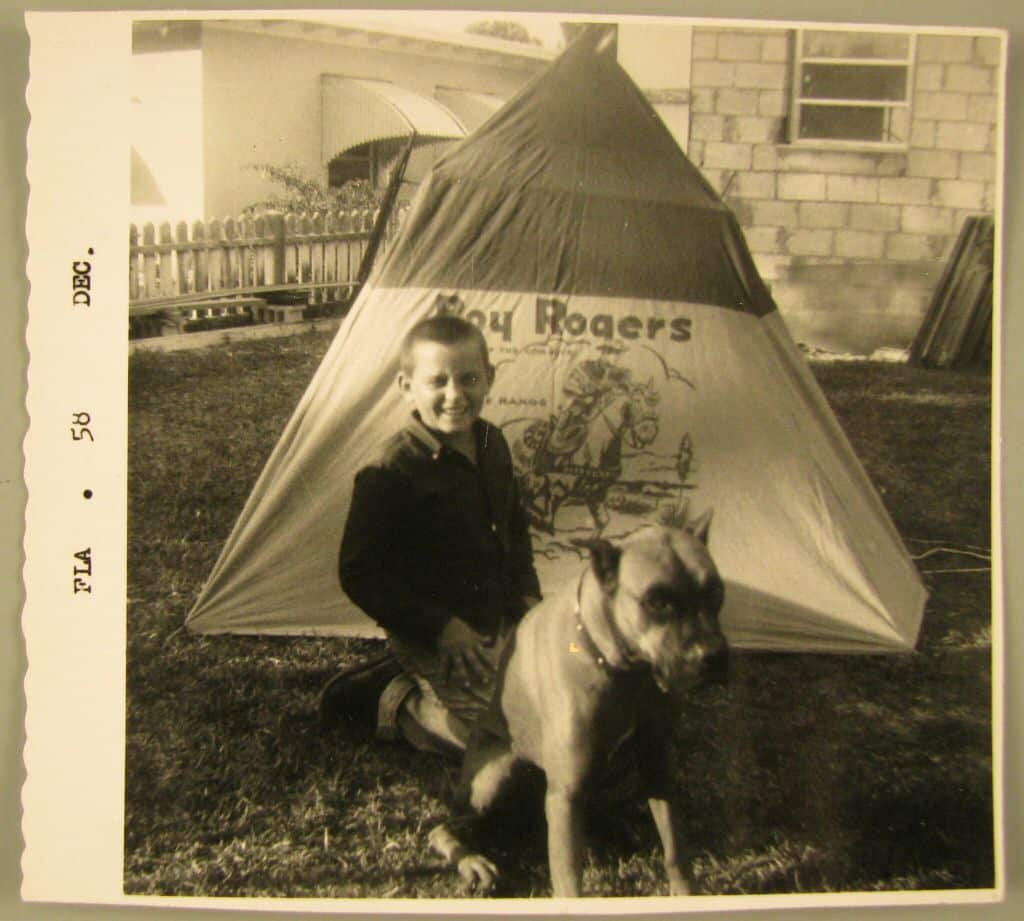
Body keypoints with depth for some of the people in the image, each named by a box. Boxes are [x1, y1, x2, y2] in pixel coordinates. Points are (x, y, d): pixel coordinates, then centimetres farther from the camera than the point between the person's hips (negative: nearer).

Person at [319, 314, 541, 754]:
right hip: (436, 642, -8)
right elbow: (360, 572, -21)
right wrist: (439, 629, -21)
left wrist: (527, 595, 6)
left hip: (498, 623, 8)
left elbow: (515, 525, 18)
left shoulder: (492, 444, 1)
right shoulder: (391, 471, -23)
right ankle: (393, 702, 6)